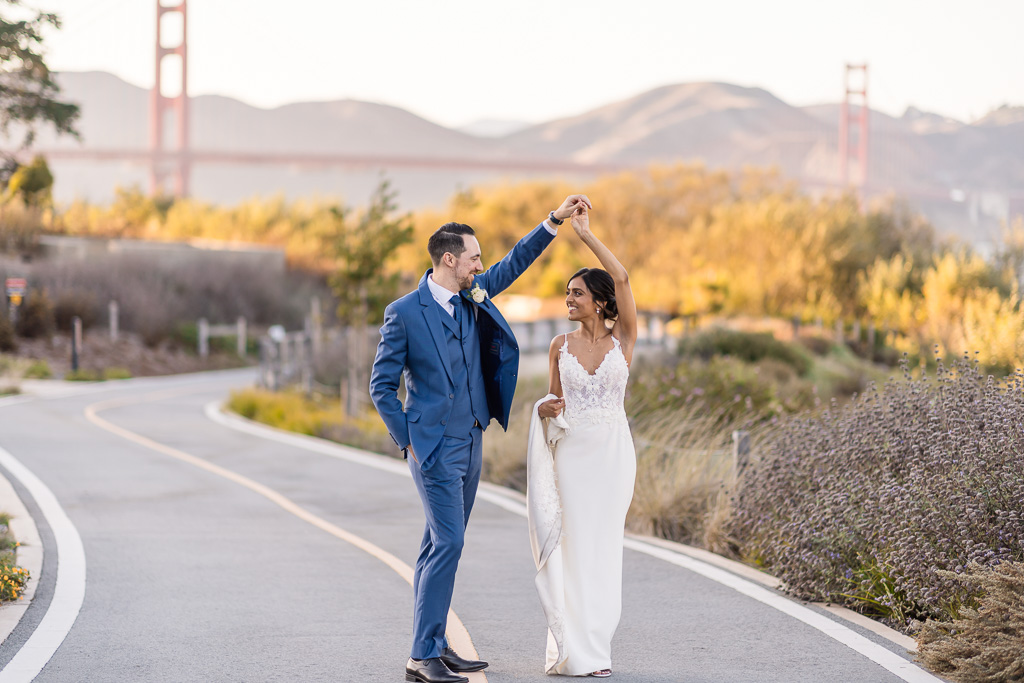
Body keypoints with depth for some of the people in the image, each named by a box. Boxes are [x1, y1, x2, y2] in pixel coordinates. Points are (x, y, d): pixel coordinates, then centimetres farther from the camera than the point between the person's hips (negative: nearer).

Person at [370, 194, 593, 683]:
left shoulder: (473, 296, 7)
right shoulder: (404, 312, -10)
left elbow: (514, 263, 19)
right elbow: (382, 386, -7)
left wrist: (554, 220, 11)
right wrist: (409, 441, -11)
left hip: (470, 442, 7)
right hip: (434, 447, -7)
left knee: (441, 547, 11)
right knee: (447, 544, -15)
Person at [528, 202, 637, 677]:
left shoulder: (623, 339, -1)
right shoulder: (561, 345, 6)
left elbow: (622, 279, -14)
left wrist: (585, 234, -14)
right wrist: (546, 409, -8)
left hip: (612, 450, -1)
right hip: (571, 451, 1)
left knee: (603, 544, 2)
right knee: (572, 544, -1)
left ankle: (594, 645, 11)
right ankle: (575, 650, 5)